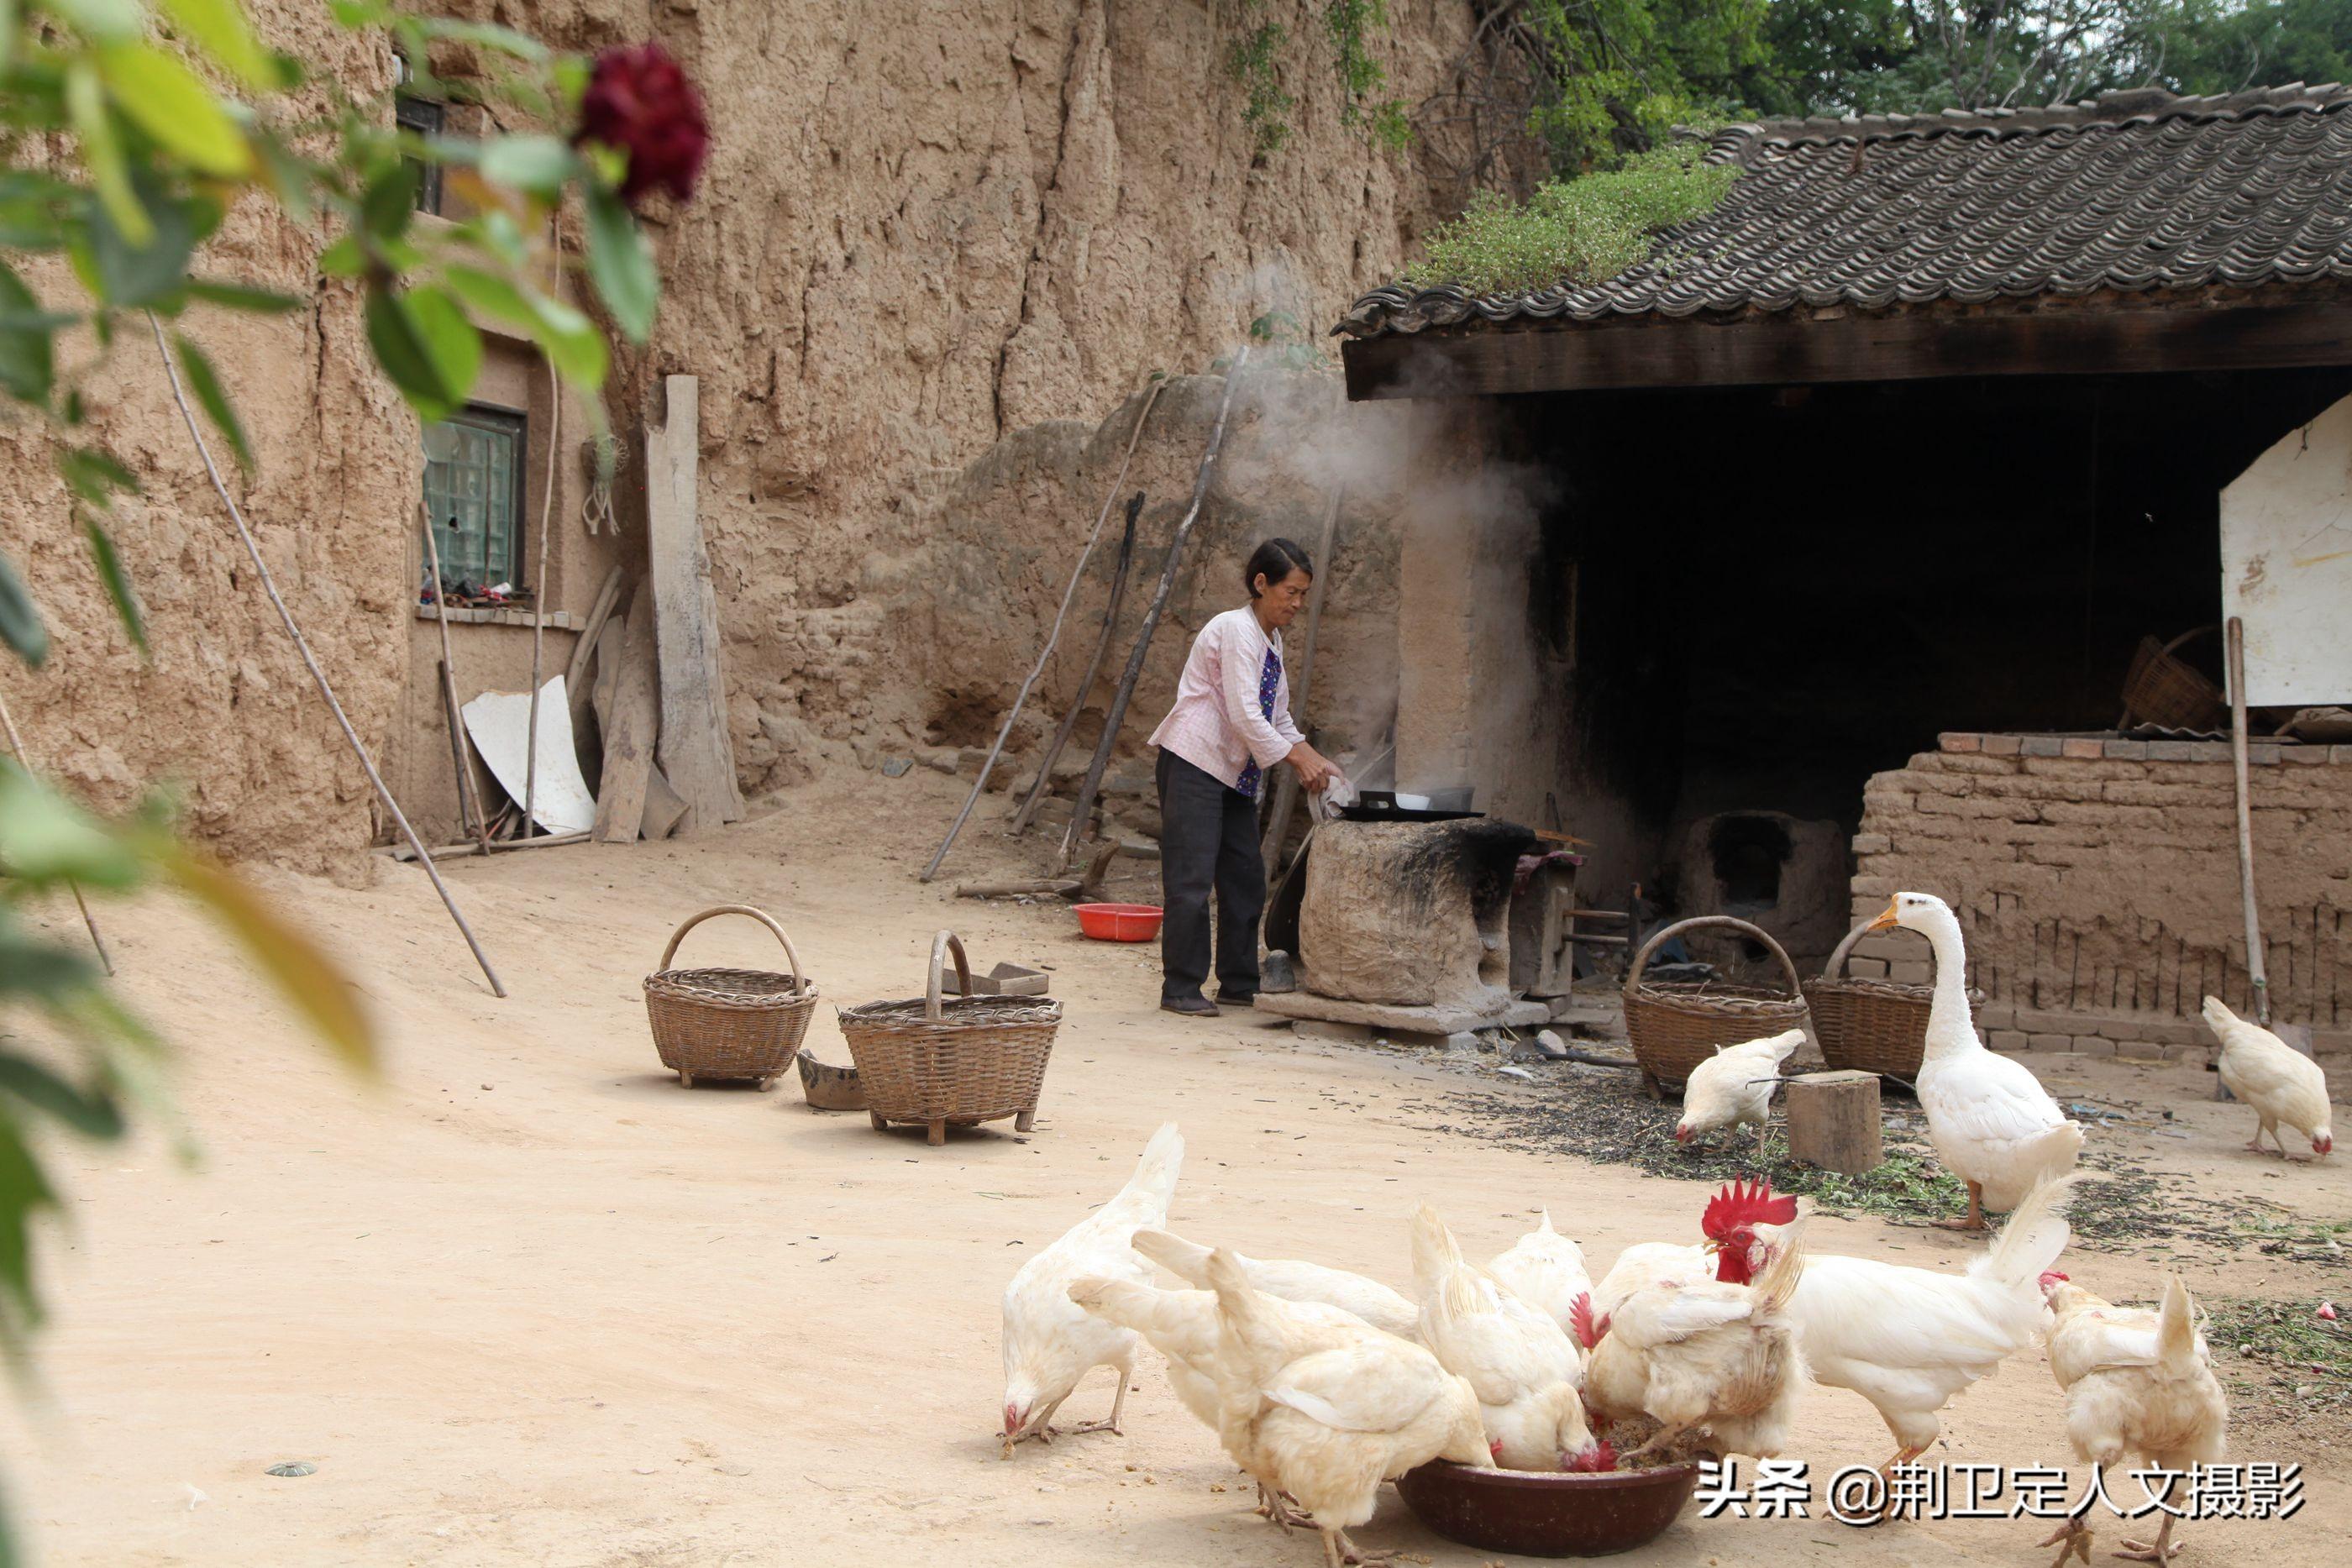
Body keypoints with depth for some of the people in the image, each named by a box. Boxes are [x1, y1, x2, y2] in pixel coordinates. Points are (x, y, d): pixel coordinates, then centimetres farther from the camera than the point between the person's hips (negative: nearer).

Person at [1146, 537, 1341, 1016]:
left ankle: (1239, 984, 16)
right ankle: (1180, 989, -5)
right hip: (1194, 763, -10)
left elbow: (1278, 720, 18)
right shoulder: (1236, 630, -14)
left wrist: (1315, 761, 5)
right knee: (1191, 878, -9)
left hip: (1235, 772, 10)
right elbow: (1244, 715, -21)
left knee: (1245, 877, 9)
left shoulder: (1271, 639, 15)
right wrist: (1298, 760, -19)